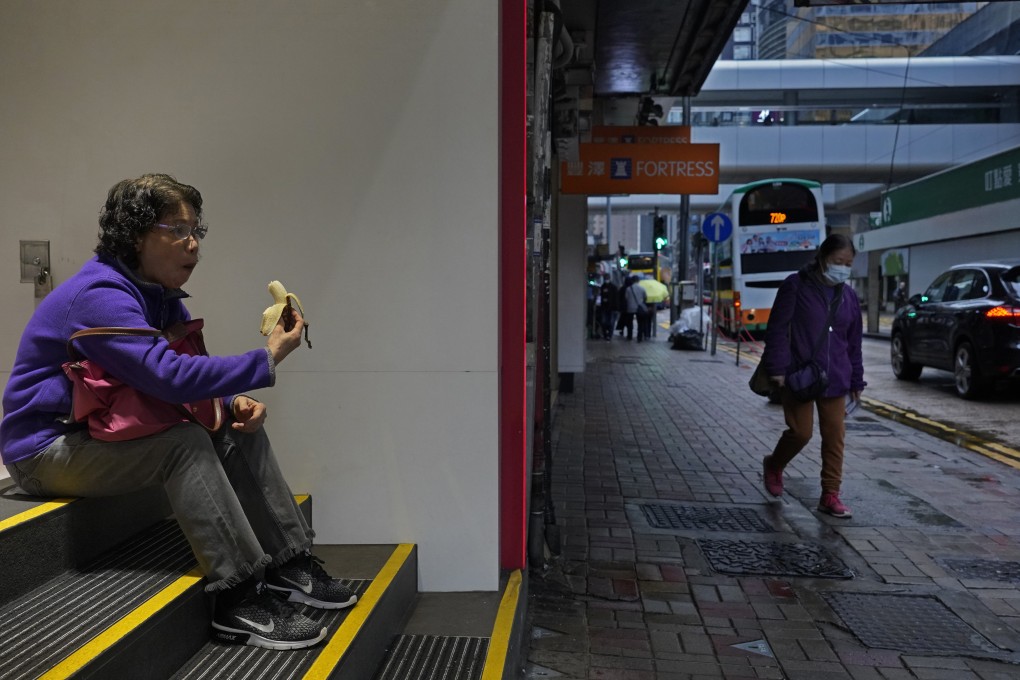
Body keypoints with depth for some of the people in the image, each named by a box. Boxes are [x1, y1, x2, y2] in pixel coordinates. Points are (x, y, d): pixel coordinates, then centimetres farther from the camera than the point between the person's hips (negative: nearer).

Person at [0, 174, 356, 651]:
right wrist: (267, 359, -32)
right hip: (45, 452, -9)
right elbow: (168, 376, -38)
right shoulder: (100, 296, -25)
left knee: (238, 430, -3)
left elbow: (192, 372, 11)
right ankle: (238, 599, -29)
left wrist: (234, 401, -11)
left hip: (105, 436, 9)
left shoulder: (160, 294, 6)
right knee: (185, 442, -31)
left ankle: (288, 564, -3)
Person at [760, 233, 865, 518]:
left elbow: (854, 343, 15)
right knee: (800, 432, -3)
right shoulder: (796, 286, -6)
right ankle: (773, 466, 27)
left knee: (834, 436, 3)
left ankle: (830, 495, 13)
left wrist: (856, 381, 14)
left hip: (834, 379, 5)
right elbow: (777, 329, -9)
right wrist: (777, 368, -15)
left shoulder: (848, 296, 10)